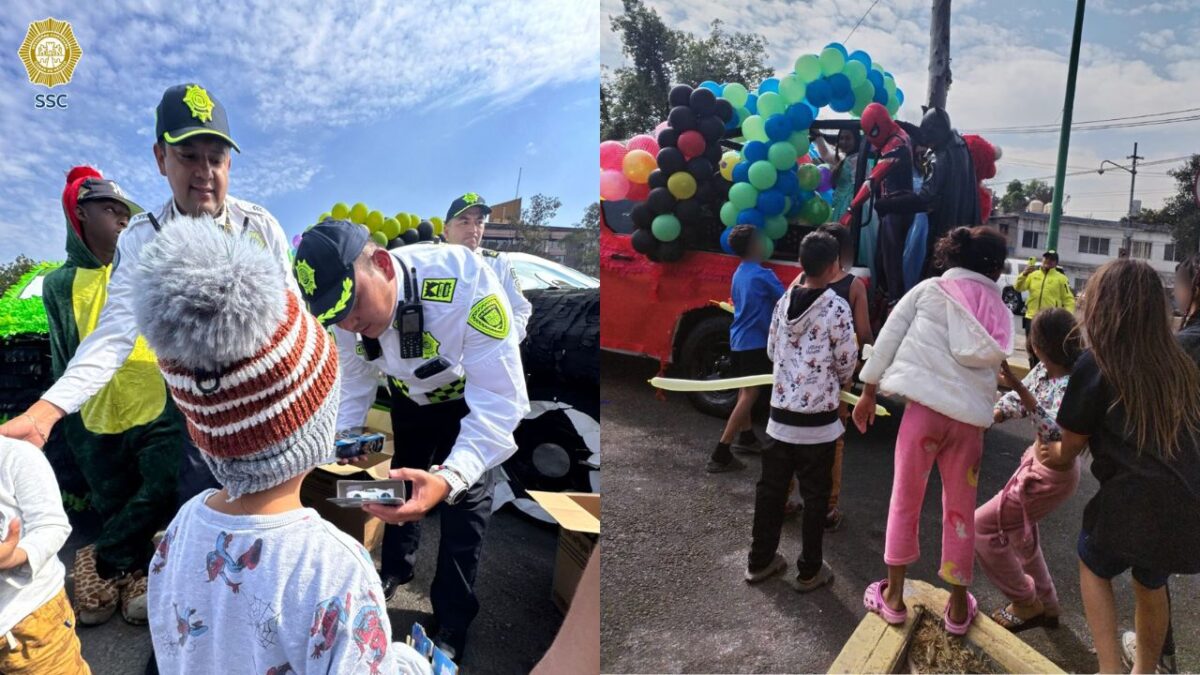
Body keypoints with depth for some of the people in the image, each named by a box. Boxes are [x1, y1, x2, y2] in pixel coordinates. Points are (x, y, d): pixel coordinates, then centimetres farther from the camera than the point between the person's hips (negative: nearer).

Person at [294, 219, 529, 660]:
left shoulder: (467, 284, -45)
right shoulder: (348, 305, -26)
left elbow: (501, 402, -45)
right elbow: (353, 384, -6)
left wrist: (449, 478, -58)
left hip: (476, 398, -5)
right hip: (411, 398, 5)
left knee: (463, 502, -3)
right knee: (401, 492, 21)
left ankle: (451, 628, 21)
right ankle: (396, 569, 52)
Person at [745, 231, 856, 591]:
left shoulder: (783, 303, 3)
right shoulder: (837, 307, -13)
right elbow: (847, 361, -5)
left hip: (780, 413, 5)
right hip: (818, 417, -5)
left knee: (770, 488, 13)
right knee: (815, 496, 8)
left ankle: (760, 561, 25)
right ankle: (810, 571, 19)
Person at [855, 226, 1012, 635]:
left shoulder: (930, 289, 4)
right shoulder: (999, 312, 13)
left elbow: (889, 337, 0)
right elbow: (994, 363, 15)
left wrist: (868, 392, 5)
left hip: (926, 407, -3)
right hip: (971, 418, 3)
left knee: (905, 502, 12)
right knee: (960, 511, 16)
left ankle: (893, 597, 22)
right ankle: (958, 608, 27)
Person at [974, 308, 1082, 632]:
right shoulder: (1043, 369, -4)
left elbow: (1057, 433, -40)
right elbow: (1016, 399, 3)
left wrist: (1021, 390, -45)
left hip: (1053, 474, -9)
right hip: (1039, 460, 9)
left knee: (983, 524, -4)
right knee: (1018, 529, 23)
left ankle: (1026, 603, 14)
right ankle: (1046, 604, 40)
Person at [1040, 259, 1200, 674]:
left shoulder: (1095, 366, -9)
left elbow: (1070, 448, 1)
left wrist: (1053, 454, 25)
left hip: (1135, 502, -6)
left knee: (1093, 566, 24)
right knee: (1151, 583, 29)